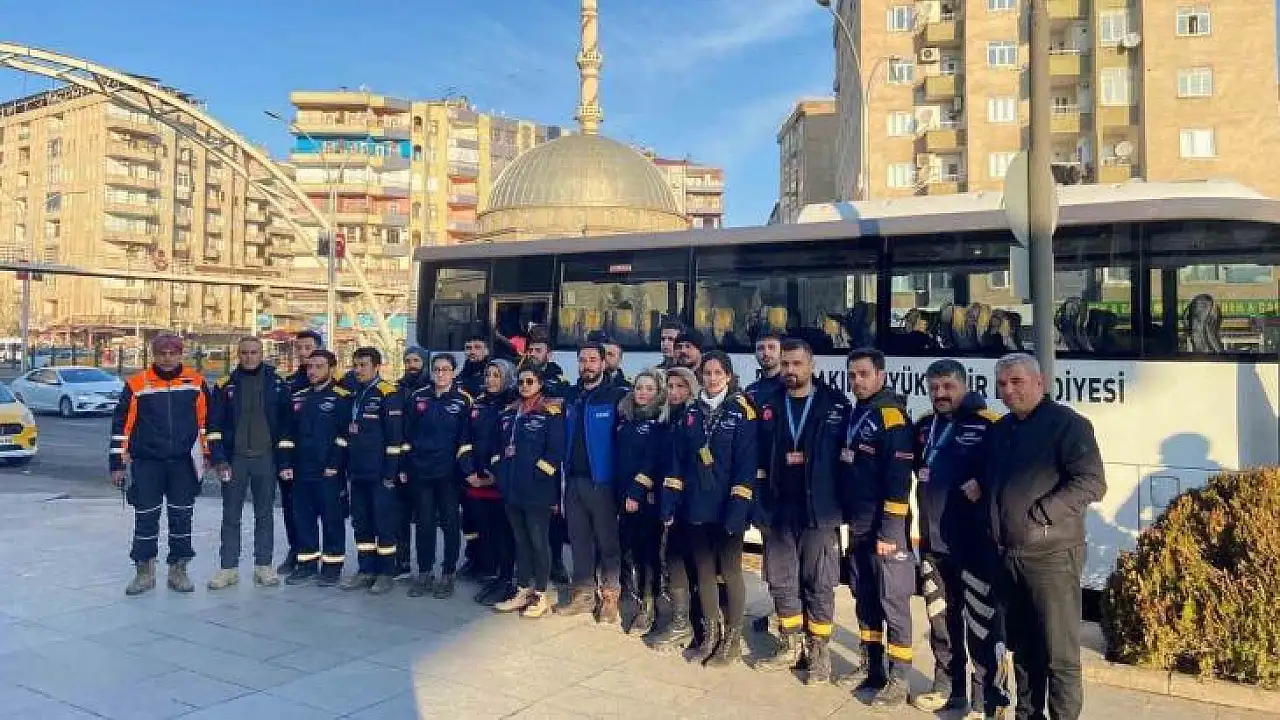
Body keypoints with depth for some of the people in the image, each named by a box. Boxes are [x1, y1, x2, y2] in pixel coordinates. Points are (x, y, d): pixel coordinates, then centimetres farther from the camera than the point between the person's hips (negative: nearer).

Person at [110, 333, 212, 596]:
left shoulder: (196, 382, 2)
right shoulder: (136, 385, -2)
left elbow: (207, 420, 9)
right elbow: (121, 425, 1)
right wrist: (117, 464, 0)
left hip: (184, 463, 1)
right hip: (146, 463, -1)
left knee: (182, 517, 7)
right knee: (146, 518, 6)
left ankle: (179, 570, 19)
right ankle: (144, 572, 19)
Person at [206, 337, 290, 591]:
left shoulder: (276, 384, 3)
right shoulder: (225, 385, 3)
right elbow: (214, 425, 2)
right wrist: (219, 459, -7)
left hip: (266, 458, 0)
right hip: (234, 458, 0)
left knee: (265, 514, 7)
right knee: (231, 515, 4)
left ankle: (263, 566, 15)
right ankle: (228, 568, 12)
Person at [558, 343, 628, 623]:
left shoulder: (616, 396, -7)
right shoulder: (571, 397, 10)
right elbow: (565, 438, 14)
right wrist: (564, 471, 6)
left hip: (602, 480, -5)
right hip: (573, 480, 6)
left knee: (607, 540, 3)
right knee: (579, 539, 11)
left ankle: (610, 597, 13)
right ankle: (583, 594, 22)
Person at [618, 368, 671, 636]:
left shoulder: (662, 421, -5)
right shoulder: (625, 417, 13)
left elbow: (654, 461, -13)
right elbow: (616, 456, 13)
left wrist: (637, 493, -18)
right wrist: (621, 492, 7)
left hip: (647, 496, -5)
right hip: (623, 494, 6)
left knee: (648, 549, -1)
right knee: (627, 546, 7)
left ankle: (648, 608, 7)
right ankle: (636, 601, 19)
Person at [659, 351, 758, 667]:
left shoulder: (742, 412, -6)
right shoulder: (692, 413, 8)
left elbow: (746, 465, -12)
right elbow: (677, 461, 8)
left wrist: (737, 510, -19)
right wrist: (669, 502, 0)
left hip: (726, 509, -4)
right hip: (695, 508, 5)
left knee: (730, 572, 6)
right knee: (703, 570, 13)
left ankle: (733, 639, 20)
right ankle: (710, 635, 28)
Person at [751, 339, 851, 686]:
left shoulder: (837, 406, -3)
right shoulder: (769, 407, 6)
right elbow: (759, 456, 7)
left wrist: (842, 502, -6)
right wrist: (762, 502, 2)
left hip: (819, 511, -3)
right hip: (778, 511, 4)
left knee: (819, 584, 5)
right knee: (781, 582, 11)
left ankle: (818, 652, 18)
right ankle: (790, 647, 26)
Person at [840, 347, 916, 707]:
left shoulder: (890, 414, -12)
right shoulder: (854, 415, 13)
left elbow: (899, 478, -18)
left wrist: (890, 531, -20)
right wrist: (849, 517, 16)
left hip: (885, 529, -8)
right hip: (859, 527, 8)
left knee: (893, 602, -1)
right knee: (864, 596, 16)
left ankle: (898, 679, 7)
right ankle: (870, 666, 28)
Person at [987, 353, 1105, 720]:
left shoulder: (1067, 423, -8)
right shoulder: (1000, 429, 14)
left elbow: (1091, 482, -17)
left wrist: (1039, 514, -19)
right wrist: (992, 521, 9)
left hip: (1051, 554, -7)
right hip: (1008, 555, 7)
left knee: (1059, 653, -1)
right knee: (1023, 647, 18)